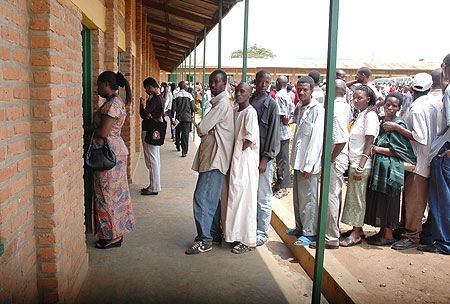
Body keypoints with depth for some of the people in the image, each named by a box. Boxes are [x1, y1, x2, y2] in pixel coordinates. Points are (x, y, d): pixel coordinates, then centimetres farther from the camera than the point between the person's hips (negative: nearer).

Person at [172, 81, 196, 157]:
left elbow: (173, 109, -7)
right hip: (187, 117, -2)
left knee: (177, 132, 21)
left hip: (178, 117, 2)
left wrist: (173, 119, -3)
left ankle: (178, 146, 36)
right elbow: (193, 107, -3)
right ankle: (184, 151, -7)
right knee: (185, 134, -2)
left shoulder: (176, 96, -4)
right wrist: (192, 113, 17)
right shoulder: (189, 95, -5)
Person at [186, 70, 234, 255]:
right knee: (212, 198, 16)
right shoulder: (217, 102, 20)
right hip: (211, 156, 11)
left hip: (215, 158, -11)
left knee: (202, 198, -10)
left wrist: (203, 129, 5)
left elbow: (201, 129, -17)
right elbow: (203, 129, 16)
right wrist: (207, 130, -5)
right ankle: (215, 234, 26)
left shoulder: (223, 103, -13)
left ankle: (204, 240, -4)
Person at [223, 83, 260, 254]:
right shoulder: (235, 112, 14)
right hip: (236, 158, 9)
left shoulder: (250, 112, -13)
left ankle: (248, 241, 4)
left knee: (244, 197, -5)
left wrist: (239, 151, -9)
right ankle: (235, 234, 26)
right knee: (234, 195, 13)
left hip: (246, 159, -9)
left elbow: (250, 138, -21)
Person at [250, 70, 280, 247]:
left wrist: (265, 159, -14)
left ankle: (262, 233, 13)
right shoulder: (248, 101, 9)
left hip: (263, 157, -5)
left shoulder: (271, 104, -4)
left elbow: (273, 133, -8)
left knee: (263, 197, 2)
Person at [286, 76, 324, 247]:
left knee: (308, 198, -1)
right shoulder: (302, 108, 14)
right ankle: (300, 227, 29)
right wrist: (296, 161, 15)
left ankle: (310, 233, 10)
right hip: (298, 161, 9)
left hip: (309, 163, -9)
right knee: (298, 197, 16)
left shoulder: (317, 110, -12)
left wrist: (310, 165, -19)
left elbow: (317, 139, -17)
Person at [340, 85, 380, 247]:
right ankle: (357, 229, 25)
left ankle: (356, 234, 9)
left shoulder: (370, 115, -12)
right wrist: (354, 165, 15)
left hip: (361, 164, -9)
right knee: (353, 196, 14)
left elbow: (369, 143, -16)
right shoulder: (360, 115, 15)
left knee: (357, 198, -1)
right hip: (353, 162, 9)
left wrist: (360, 167, -20)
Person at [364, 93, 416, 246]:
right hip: (380, 167, 8)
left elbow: (400, 151, -16)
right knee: (378, 200, 12)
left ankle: (388, 235, 12)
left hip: (390, 169, -8)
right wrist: (375, 149, 3)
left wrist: (377, 149, -13)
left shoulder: (398, 125, -12)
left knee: (387, 201, -1)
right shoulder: (383, 123, 13)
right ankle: (382, 231, 24)